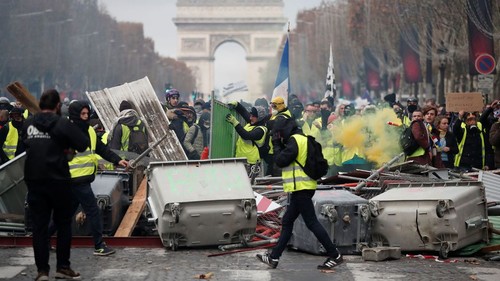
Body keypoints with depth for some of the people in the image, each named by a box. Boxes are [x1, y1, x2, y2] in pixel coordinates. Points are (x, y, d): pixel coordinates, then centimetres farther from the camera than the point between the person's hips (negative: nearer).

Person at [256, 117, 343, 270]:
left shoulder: (294, 140, -13)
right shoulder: (302, 139, 18)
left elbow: (280, 161, -15)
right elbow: (289, 158, 22)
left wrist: (277, 144, -1)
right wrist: (280, 145, 12)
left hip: (301, 188, -11)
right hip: (302, 188, 11)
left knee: (312, 223, -8)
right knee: (287, 222, 13)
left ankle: (335, 256, -6)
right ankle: (274, 257, 17)